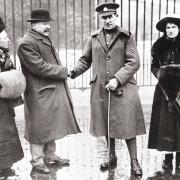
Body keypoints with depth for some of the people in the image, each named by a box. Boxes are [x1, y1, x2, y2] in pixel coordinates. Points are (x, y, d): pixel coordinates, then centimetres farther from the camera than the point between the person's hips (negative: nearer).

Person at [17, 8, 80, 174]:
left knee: (51, 125, 17)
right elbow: (39, 67, -22)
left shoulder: (46, 39, 16)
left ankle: (50, 156, 30)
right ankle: (37, 161, 15)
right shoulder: (26, 43, -15)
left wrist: (62, 72, 8)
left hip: (54, 91, 9)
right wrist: (63, 71, -14)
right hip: (40, 94, -9)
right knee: (39, 128, 1)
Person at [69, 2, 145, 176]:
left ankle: (134, 161, 12)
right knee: (106, 125, 12)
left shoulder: (126, 37, -1)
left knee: (127, 124, -1)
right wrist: (74, 71, -6)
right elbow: (85, 60, 13)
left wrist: (117, 79, -18)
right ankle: (112, 158, 28)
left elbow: (134, 62, -8)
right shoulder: (93, 38, 7)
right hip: (100, 89, 3)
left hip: (123, 89, -3)